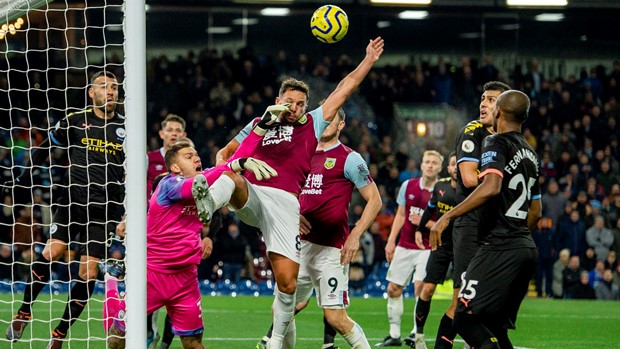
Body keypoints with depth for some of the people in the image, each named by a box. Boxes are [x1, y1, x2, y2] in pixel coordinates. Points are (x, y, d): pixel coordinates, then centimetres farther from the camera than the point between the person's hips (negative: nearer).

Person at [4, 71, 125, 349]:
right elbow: (44, 148, 16)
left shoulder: (126, 128, 6)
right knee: (51, 253, -18)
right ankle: (24, 313, 1)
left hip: (104, 208, 1)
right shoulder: (74, 122, 3)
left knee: (88, 273, -5)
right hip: (73, 200, -1)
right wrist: (24, 178, 14)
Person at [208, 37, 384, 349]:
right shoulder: (259, 125, 26)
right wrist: (222, 165, 10)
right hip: (252, 196, 0)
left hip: (285, 203, 0)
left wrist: (368, 61, 22)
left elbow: (344, 90, 23)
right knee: (232, 176, -37)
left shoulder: (312, 124, 22)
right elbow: (225, 152, 33)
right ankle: (207, 204, -71)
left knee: (287, 279, -9)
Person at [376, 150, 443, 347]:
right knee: (393, 288, 4)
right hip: (404, 246, 5)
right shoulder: (408, 186, 5)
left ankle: (417, 333, -12)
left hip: (427, 248, -5)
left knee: (420, 287, -20)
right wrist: (391, 241, 8)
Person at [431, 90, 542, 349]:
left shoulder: (496, 144, -6)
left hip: (499, 248, -9)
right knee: (495, 327, 11)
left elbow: (491, 187, -25)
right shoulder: (530, 154, 20)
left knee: (466, 319, -13)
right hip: (526, 247, 9)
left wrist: (448, 216, -24)